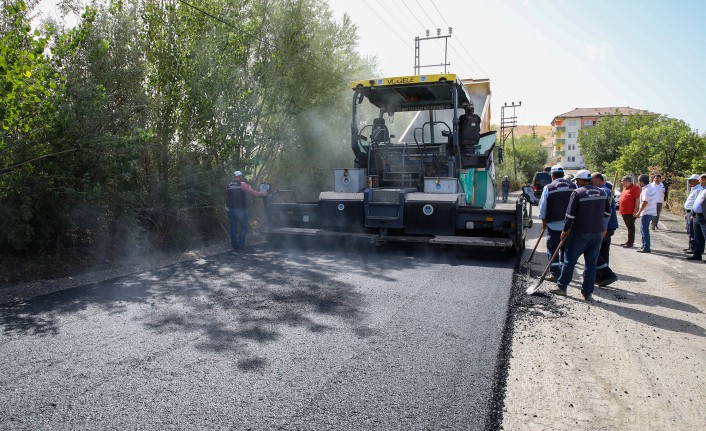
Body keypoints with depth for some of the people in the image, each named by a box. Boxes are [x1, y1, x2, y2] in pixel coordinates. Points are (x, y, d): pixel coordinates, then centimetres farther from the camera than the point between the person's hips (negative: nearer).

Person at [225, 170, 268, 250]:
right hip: (241, 209, -5)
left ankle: (234, 245, 14)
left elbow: (227, 199, 14)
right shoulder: (242, 184, -6)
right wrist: (262, 194, 4)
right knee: (244, 227, 4)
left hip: (231, 210, 5)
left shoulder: (228, 186, 10)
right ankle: (240, 244, -1)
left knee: (233, 227, 11)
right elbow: (253, 193, -8)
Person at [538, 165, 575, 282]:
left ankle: (555, 273, 2)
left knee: (552, 248, 3)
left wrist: (543, 220, 8)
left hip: (554, 224, -4)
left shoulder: (548, 188, -8)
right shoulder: (573, 187, 2)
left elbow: (543, 206, -4)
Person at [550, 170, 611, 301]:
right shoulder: (602, 193, 8)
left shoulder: (577, 193, -12)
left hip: (580, 233, -5)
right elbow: (607, 213, 15)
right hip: (597, 234, 5)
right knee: (591, 263, 9)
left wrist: (565, 230, -1)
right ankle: (588, 293, 11)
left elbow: (570, 215, -12)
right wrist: (603, 228, 25)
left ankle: (562, 287, 13)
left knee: (570, 261, 6)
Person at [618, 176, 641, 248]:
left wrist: (635, 210, -20)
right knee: (628, 227, 15)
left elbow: (637, 200, -16)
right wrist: (621, 210, 19)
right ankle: (629, 241, 23)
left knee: (630, 227, -3)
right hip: (624, 211, 9)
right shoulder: (625, 188, 15)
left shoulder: (634, 188, -12)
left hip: (630, 212, -9)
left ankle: (630, 242, 2)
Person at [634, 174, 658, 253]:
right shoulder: (652, 188, 13)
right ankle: (644, 245, 26)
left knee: (644, 230, -4)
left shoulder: (646, 190, -18)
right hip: (652, 212, 10)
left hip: (646, 213, -10)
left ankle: (646, 248, -1)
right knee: (643, 229, 18)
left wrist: (639, 212, -19)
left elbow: (645, 202, -23)